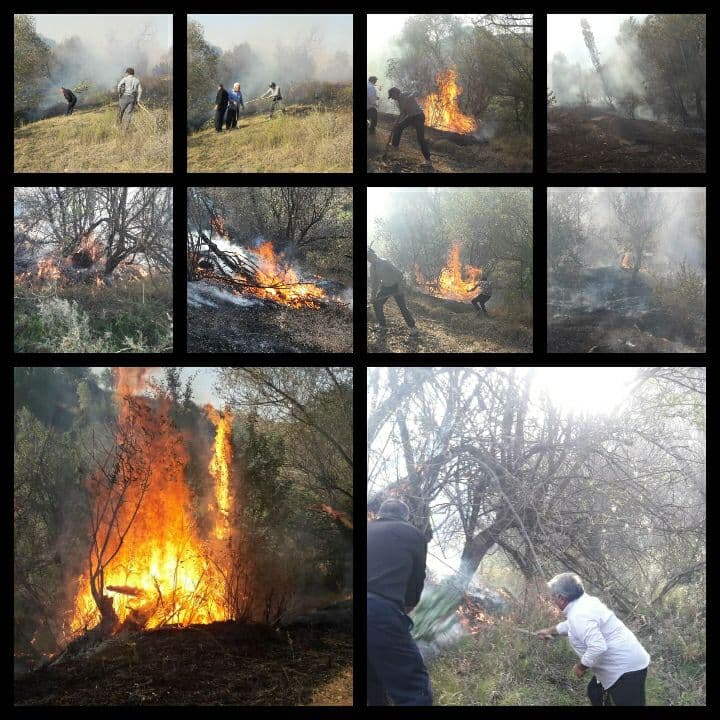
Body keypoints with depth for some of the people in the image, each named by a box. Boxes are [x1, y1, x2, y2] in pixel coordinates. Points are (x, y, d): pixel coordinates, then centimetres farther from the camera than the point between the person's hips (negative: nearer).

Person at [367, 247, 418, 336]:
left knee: (402, 307, -12)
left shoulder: (384, 262, -22)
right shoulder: (372, 267, 0)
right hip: (385, 287, 7)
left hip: (396, 286, -7)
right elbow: (374, 281, 10)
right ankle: (383, 326, 11)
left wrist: (401, 286, -26)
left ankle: (412, 327, -3)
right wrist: (374, 294, 6)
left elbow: (398, 273, -22)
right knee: (376, 304, 0)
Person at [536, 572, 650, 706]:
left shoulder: (579, 615, -25)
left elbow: (598, 647, -35)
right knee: (595, 694, 27)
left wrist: (581, 666, -18)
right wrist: (550, 631, 44)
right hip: (624, 663, 11)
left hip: (627, 669, -11)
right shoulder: (584, 601, 7)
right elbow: (571, 625, 30)